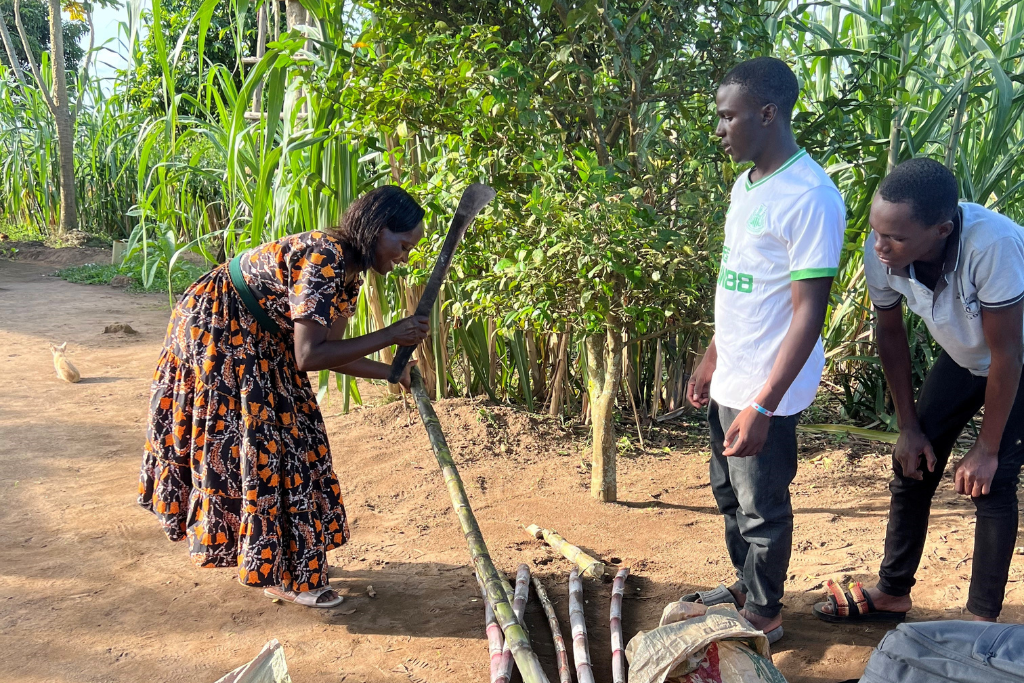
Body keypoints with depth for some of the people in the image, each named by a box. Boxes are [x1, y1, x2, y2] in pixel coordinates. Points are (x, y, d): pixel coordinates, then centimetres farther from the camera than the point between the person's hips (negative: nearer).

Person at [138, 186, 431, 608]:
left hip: (251, 340, 10)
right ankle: (283, 577, 9)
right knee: (257, 442, -4)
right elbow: (308, 356, -32)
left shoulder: (347, 272, 0)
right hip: (217, 331, -10)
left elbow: (328, 351, 5)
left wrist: (391, 373, 1)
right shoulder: (322, 260, -29)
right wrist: (390, 336, -27)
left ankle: (264, 559, 27)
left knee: (284, 436, 13)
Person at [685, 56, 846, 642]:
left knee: (762, 507, 8)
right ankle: (746, 586, 42)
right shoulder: (746, 184, 9)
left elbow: (809, 312, -21)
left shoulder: (810, 197, -20)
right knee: (730, 492, 22)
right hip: (730, 378, 9)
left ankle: (764, 615, 28)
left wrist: (763, 405, -24)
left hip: (766, 390, -8)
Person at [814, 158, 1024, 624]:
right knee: (913, 465, 3)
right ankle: (892, 594, 18)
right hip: (963, 357, 5)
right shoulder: (881, 253, -26)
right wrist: (909, 426, -4)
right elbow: (891, 334, -8)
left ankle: (982, 621, 7)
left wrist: (987, 449, -19)